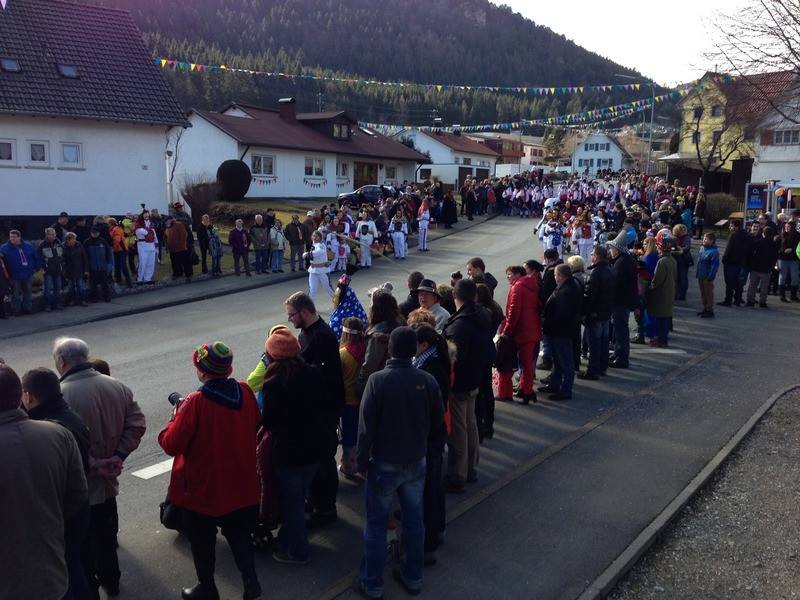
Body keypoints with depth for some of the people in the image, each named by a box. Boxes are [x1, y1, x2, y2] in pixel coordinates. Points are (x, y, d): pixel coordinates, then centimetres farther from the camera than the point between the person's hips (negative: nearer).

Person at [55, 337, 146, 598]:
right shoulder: (116, 386, -5)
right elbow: (137, 423, -3)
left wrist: (94, 466, -17)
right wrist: (119, 456, -7)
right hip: (107, 482, 6)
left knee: (82, 544, 14)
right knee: (106, 535, 24)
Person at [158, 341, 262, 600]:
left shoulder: (195, 403, -27)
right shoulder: (245, 392, -9)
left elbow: (172, 444, -21)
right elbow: (255, 424, 8)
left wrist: (175, 417, -5)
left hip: (202, 488, -4)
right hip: (240, 485, 5)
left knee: (202, 540, 18)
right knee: (239, 533, 24)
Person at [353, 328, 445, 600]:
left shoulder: (378, 380, -19)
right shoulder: (428, 380, -10)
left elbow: (366, 427, -16)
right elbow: (438, 421, 2)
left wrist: (362, 462, -4)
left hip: (385, 464, -3)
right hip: (417, 463, 3)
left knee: (376, 524, 11)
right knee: (414, 521, 18)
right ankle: (413, 577, 33)